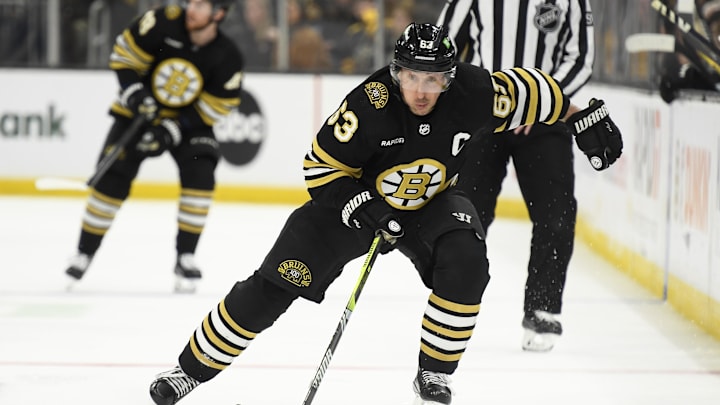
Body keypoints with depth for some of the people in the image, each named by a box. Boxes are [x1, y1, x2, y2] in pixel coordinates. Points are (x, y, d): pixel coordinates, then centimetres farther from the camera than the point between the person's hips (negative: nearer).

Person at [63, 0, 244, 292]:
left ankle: (185, 258, -10)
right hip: (140, 110, 0)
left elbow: (216, 107, -13)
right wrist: (133, 91, -23)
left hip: (190, 120, 0)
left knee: (200, 175, -21)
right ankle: (84, 253, 8)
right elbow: (124, 52, -11)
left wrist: (174, 130, -21)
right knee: (112, 178, -7)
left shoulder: (227, 58, -18)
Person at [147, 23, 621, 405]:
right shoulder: (369, 105, -30)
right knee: (273, 286, -11)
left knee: (466, 266, -27)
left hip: (430, 202, 2)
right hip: (356, 199, -2)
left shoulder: (474, 93, -24)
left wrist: (585, 116, 2)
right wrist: (362, 208, -32)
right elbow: (322, 166, -20)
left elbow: (525, 93, -4)